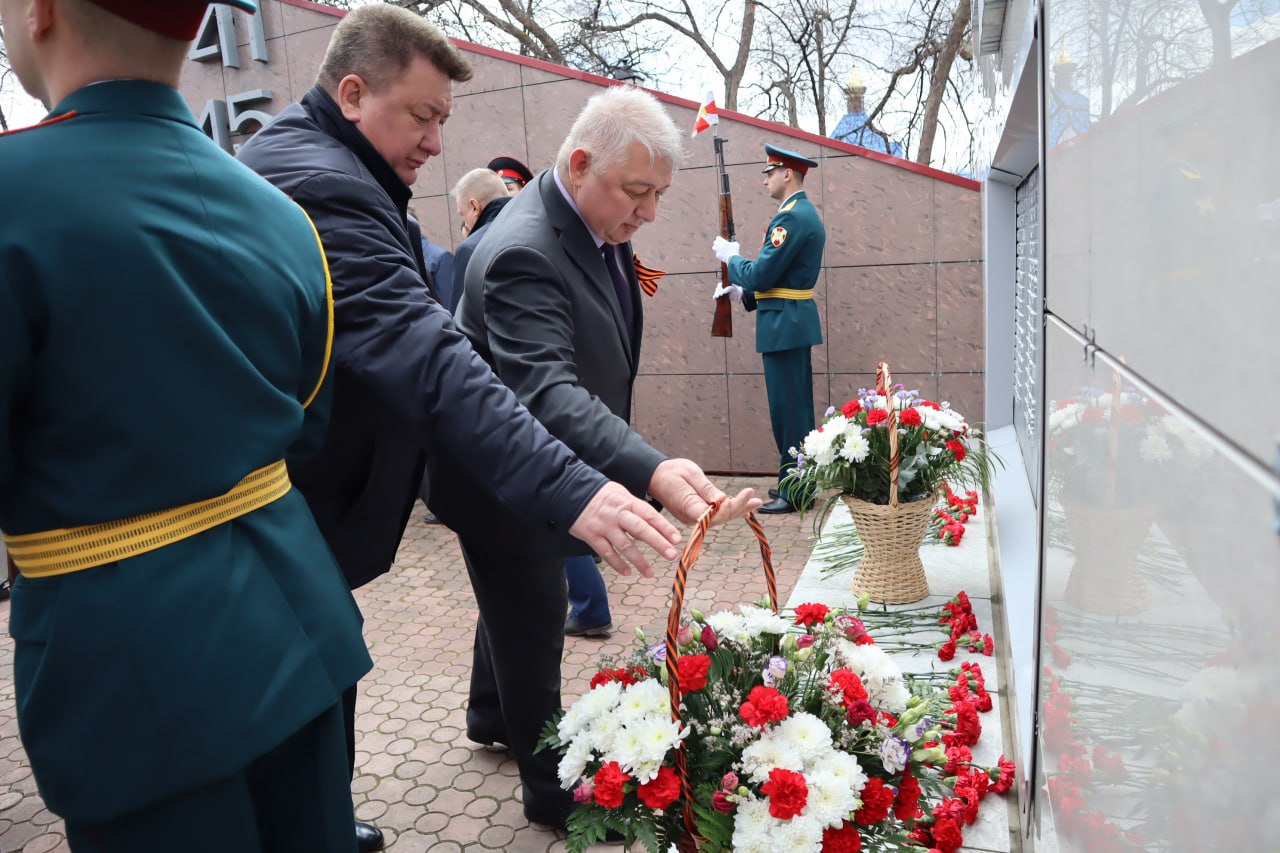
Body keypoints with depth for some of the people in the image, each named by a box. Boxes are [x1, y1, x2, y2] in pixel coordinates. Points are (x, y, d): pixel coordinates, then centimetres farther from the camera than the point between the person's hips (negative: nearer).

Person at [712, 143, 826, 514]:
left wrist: (731, 258, -3)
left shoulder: (791, 218, -17)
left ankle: (794, 492, 4)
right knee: (797, 407, 16)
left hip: (784, 326, -11)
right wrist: (743, 293, 13)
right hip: (796, 322, 11)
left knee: (787, 409, -4)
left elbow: (761, 275, -20)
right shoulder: (806, 213, 16)